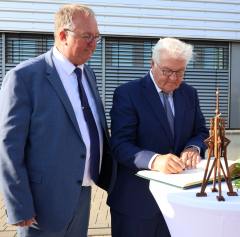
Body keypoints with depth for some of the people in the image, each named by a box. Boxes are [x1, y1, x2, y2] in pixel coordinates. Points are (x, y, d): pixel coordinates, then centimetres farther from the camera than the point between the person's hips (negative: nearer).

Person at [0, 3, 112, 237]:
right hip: (45, 200, -6)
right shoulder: (24, 77, -15)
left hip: (82, 195, 7)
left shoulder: (88, 74, 8)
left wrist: (112, 181, 12)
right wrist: (20, 209, -16)